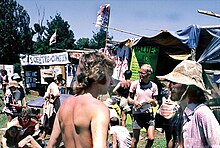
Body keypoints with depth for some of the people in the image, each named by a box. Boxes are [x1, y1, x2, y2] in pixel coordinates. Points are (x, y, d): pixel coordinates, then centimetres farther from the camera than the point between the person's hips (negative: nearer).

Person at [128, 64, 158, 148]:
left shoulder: (153, 86, 3)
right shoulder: (135, 84, -1)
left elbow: (155, 104, 8)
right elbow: (129, 98, 7)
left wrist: (152, 101, -14)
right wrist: (134, 101, -14)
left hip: (149, 113, 1)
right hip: (137, 113, -1)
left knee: (151, 138, -7)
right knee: (135, 139, 3)